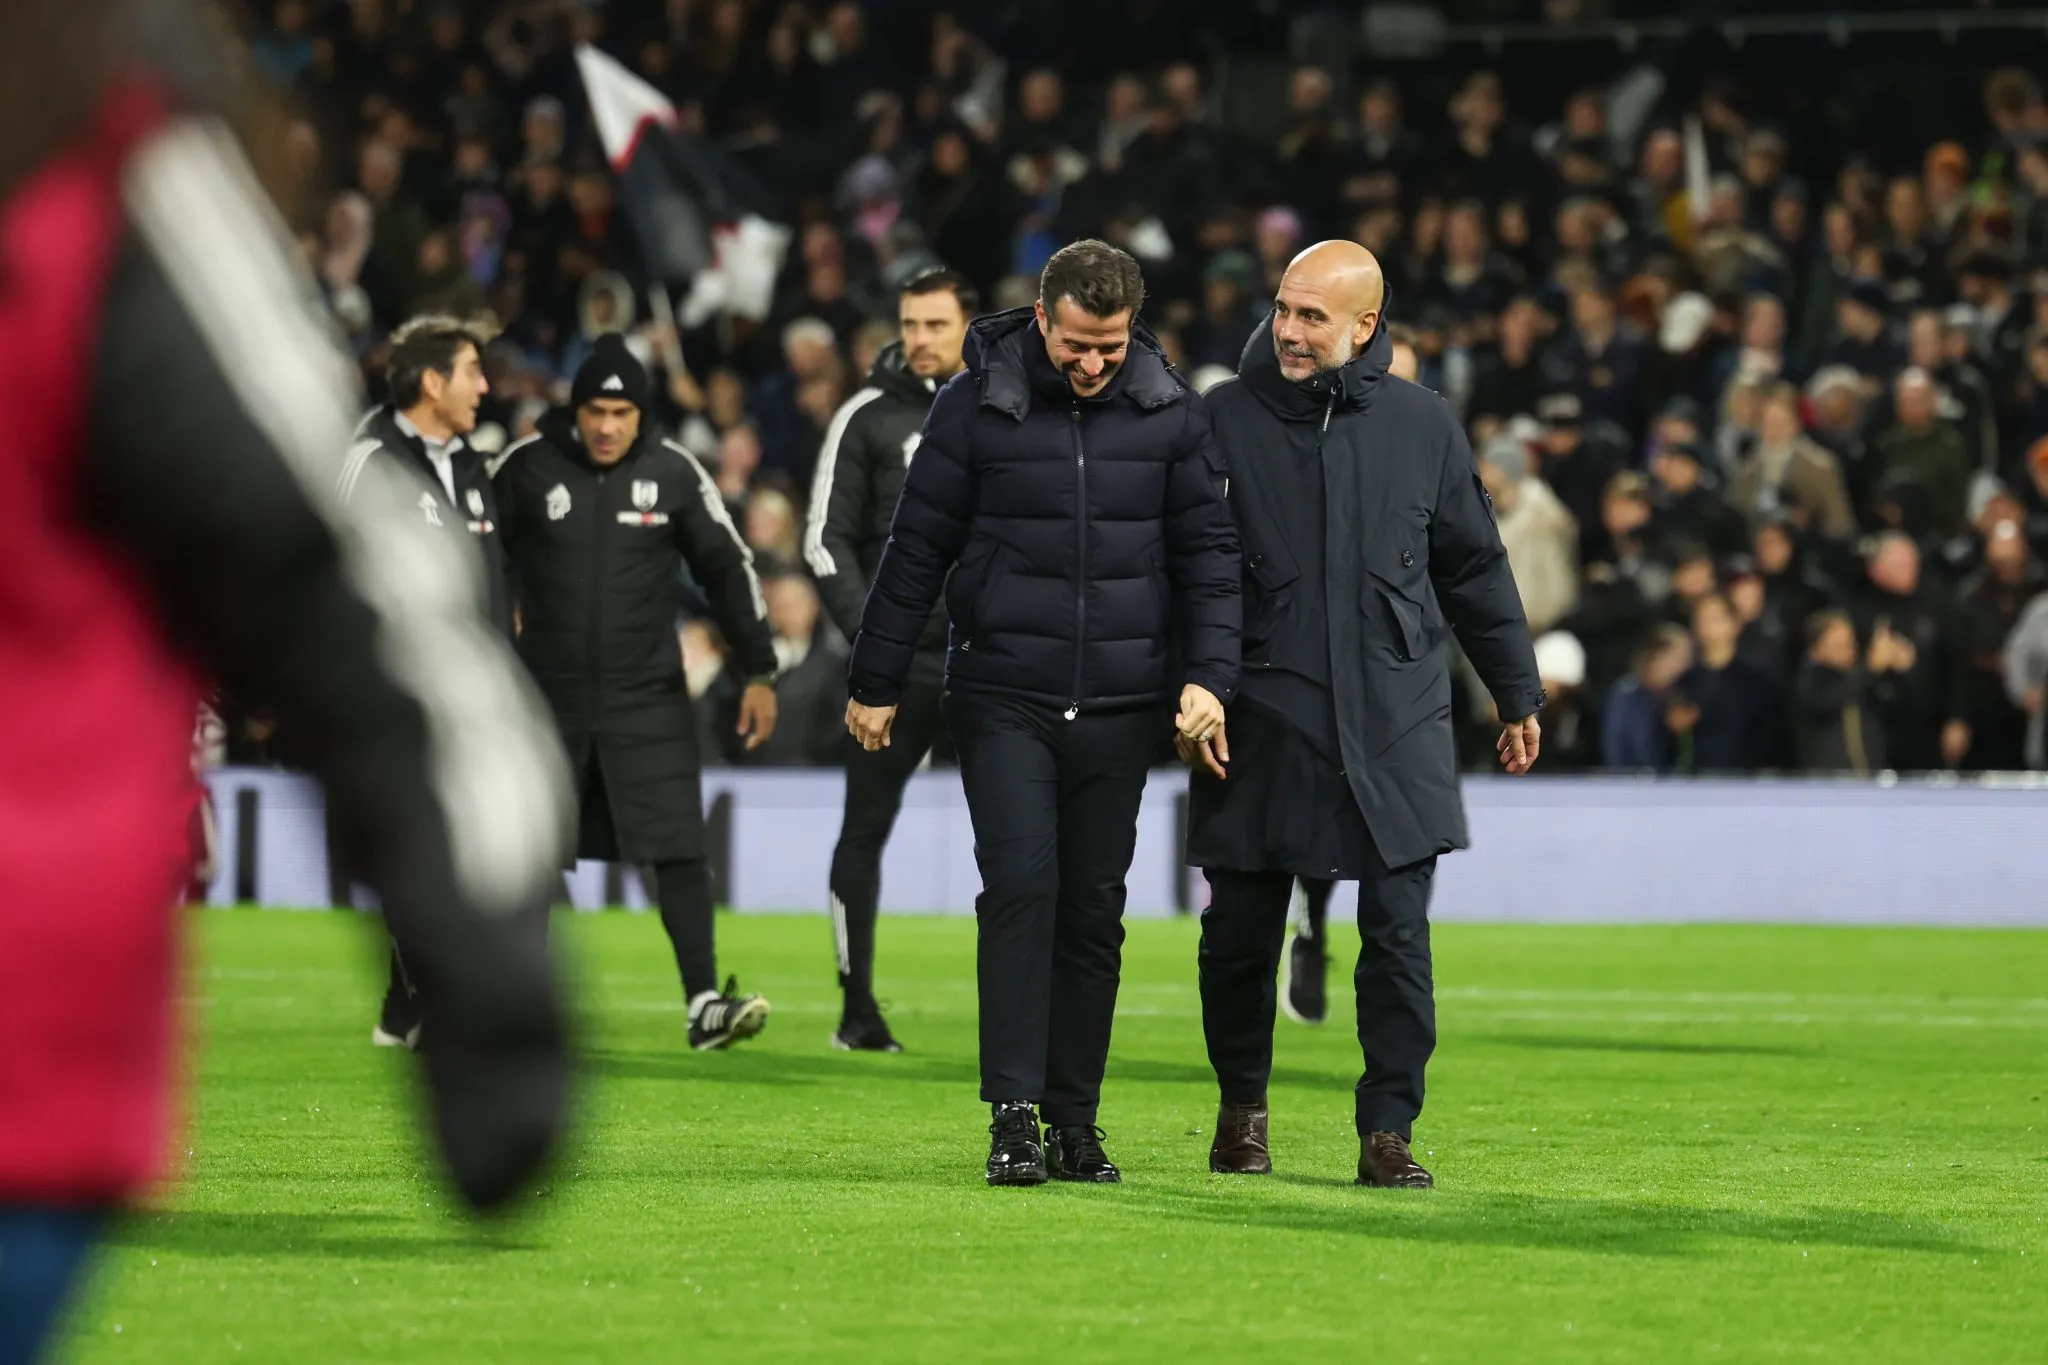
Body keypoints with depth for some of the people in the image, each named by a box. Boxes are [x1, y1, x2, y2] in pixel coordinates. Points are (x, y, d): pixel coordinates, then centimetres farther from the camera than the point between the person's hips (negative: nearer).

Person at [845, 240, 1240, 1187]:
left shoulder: (1170, 413, 2)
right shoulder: (977, 403, -3)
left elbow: (1207, 549, 7)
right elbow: (917, 549, 3)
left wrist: (1208, 674, -6)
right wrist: (875, 683, 5)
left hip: (1120, 707, 2)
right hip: (1003, 699, -2)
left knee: (1094, 911, 5)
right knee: (1021, 887, -13)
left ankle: (1075, 1119, 12)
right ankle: (1014, 1113, -11)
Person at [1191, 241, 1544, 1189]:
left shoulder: (1422, 426, 5)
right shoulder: (1226, 421, 0)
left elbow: (1476, 570, 14)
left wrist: (1517, 694, 18)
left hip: (1396, 724, 0)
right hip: (1260, 721, 0)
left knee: (1398, 935, -5)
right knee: (1240, 932, 7)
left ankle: (1388, 1131, 1)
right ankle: (1241, 1110, 27)